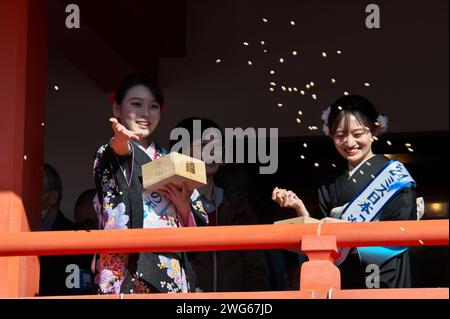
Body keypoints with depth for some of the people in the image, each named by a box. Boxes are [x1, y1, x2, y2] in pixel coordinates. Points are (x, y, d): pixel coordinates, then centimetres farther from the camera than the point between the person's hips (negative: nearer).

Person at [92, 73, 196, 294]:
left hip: (170, 265, 4)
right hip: (127, 263, -4)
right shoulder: (109, 153, 5)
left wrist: (183, 207, -1)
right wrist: (121, 139, -43)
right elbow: (121, 150, -22)